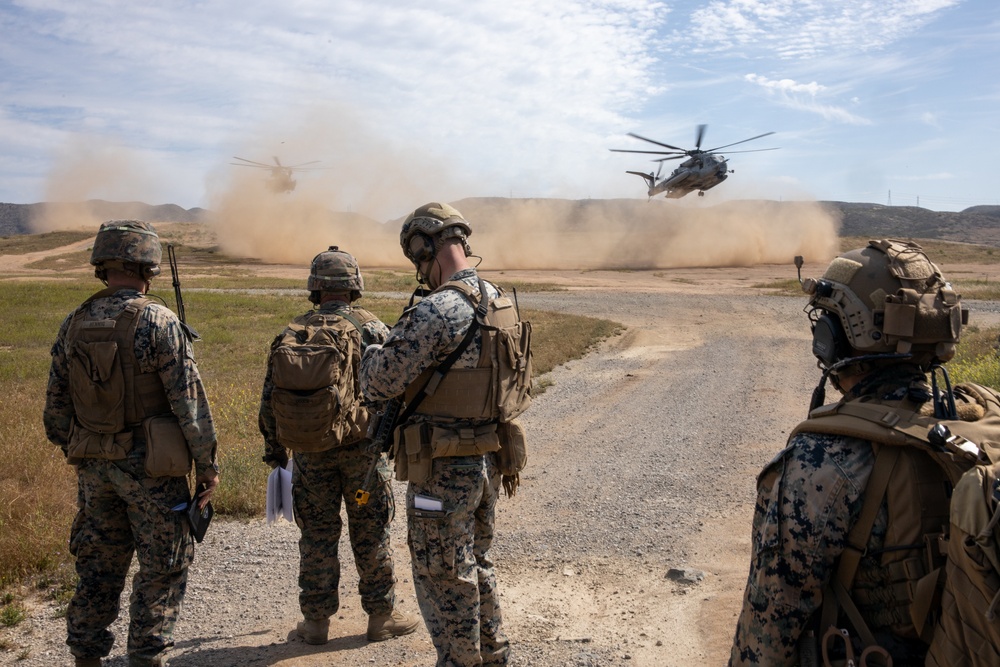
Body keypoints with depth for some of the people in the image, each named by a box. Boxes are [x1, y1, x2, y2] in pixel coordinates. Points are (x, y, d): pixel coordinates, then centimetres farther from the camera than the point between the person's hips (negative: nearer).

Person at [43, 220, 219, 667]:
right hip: (149, 464, -6)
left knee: (99, 562, 19)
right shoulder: (159, 323, -16)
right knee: (164, 564, 8)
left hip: (93, 465, 6)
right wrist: (208, 464, -8)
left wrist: (72, 450, 21)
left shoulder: (74, 324, 2)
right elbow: (189, 401, -16)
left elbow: (56, 402, 9)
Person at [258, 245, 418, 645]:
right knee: (371, 535, 8)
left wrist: (274, 449, 14)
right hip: (361, 446, -2)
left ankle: (316, 621, 20)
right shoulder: (371, 328, -5)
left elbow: (270, 397, 5)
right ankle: (381, 616, 17)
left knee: (317, 536, 11)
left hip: (310, 450, 2)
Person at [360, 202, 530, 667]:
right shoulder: (498, 302, 5)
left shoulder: (435, 311, -22)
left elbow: (378, 386, -20)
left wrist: (373, 351, 3)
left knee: (445, 580, 7)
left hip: (443, 470, -9)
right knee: (477, 565, 24)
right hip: (488, 460, 9)